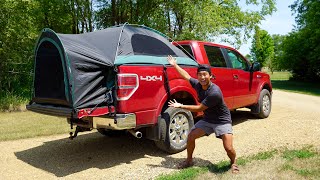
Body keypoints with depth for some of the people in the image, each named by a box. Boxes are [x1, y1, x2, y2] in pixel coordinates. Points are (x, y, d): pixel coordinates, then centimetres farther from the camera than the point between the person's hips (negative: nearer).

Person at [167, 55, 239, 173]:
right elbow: (186, 76, 8)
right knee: (190, 136, -2)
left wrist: (180, 106, -21)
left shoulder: (215, 92, -32)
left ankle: (233, 162, 18)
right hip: (207, 120, 6)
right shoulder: (198, 85, -11)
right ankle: (189, 160, 20)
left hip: (222, 121, -6)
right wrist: (175, 65, 14)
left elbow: (199, 108, -26)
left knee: (228, 148, -16)